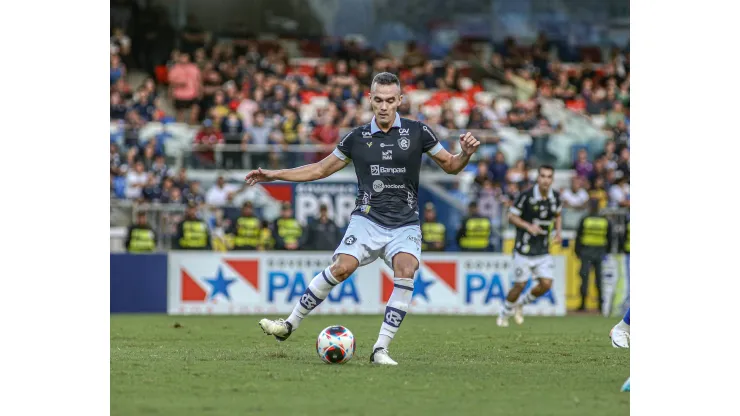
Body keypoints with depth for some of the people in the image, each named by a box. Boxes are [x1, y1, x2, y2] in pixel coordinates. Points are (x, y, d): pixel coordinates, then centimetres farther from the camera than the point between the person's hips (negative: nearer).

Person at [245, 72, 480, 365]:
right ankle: (290, 324, -10)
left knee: (406, 271, -28)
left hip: (405, 225, 0)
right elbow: (321, 169, 18)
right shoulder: (357, 138, 7)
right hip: (367, 220, 1)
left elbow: (449, 166, 10)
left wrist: (465, 154, -12)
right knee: (342, 267, -23)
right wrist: (274, 175, 13)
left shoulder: (417, 132, 3)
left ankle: (381, 350, -23)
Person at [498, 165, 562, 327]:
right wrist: (528, 226, -21)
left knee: (546, 284, -7)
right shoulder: (526, 196, -14)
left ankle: (520, 303, 20)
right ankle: (504, 314, 23)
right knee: (520, 285, -2)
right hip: (525, 248, -4)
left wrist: (558, 231, 3)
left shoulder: (555, 197, 1)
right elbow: (512, 216, -6)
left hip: (543, 251, 4)